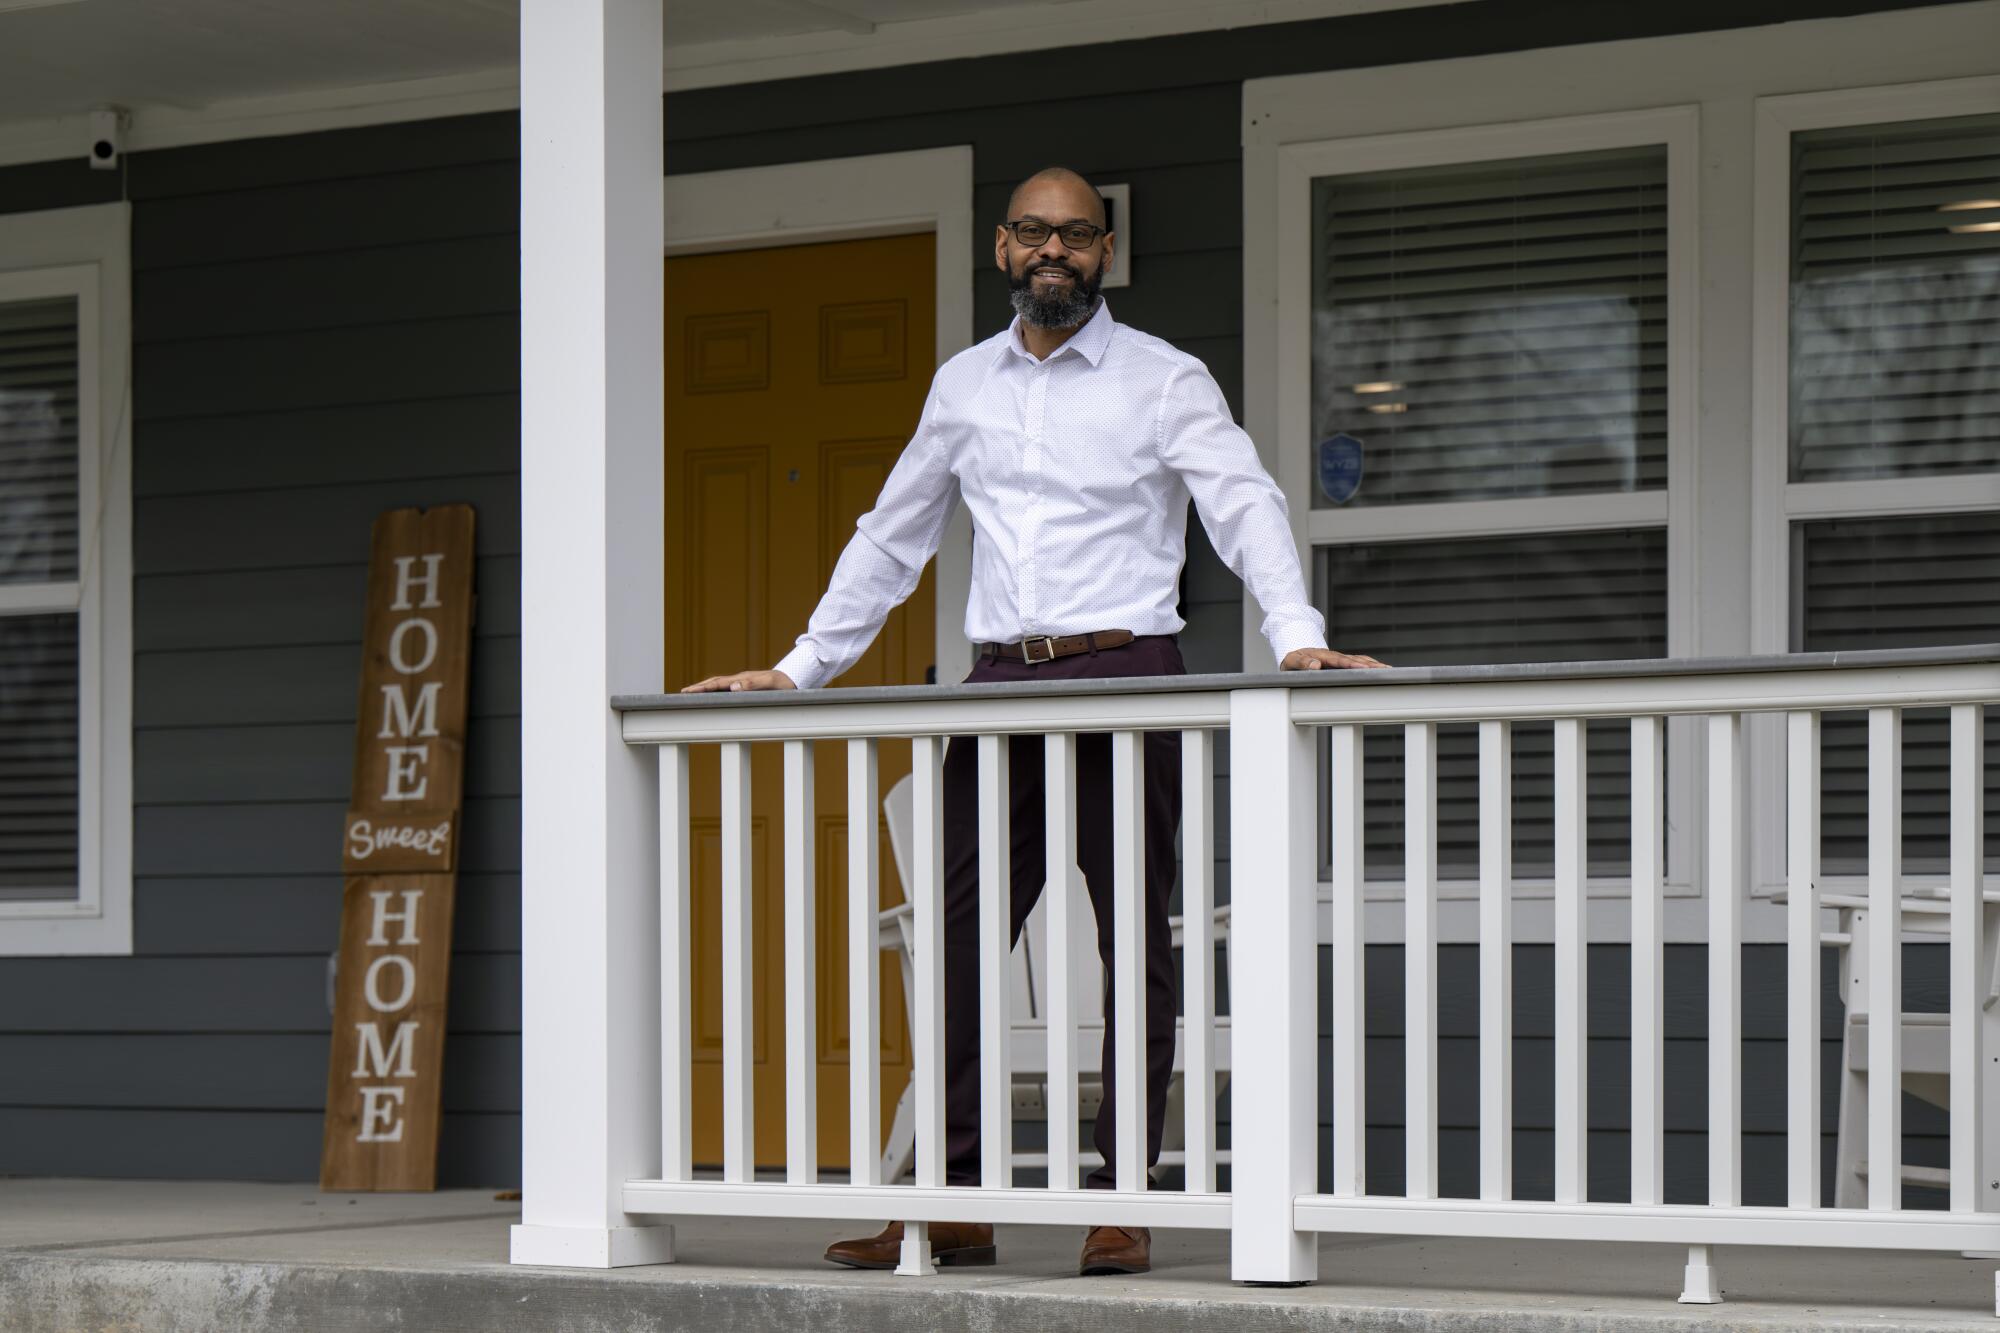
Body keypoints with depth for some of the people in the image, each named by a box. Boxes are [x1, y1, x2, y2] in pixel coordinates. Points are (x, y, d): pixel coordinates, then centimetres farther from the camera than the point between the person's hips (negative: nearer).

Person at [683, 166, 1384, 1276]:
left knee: (1134, 944, -1)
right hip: (1001, 683, 4)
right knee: (958, 936, -2)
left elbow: (1247, 508, -8)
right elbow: (891, 539, 22)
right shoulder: (963, 385, 15)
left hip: (1124, 679, -3)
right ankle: (952, 1201, 2)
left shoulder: (1164, 382, 3)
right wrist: (800, 668, 20)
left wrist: (1296, 637, -24)